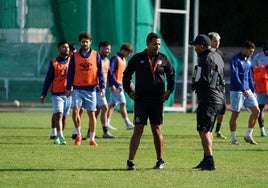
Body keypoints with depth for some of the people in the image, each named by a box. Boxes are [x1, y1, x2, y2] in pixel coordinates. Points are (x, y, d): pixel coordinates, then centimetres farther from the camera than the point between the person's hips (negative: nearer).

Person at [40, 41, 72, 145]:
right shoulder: (53, 63, 2)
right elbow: (48, 79, 3)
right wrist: (43, 94, 0)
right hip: (57, 94, -3)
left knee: (64, 116, 7)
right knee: (58, 115, -14)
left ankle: (58, 137, 18)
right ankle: (60, 137, -22)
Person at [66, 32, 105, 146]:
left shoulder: (96, 55, 5)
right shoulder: (75, 56, 6)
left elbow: (100, 72, 5)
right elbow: (70, 73, 7)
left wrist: (102, 87, -5)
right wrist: (68, 88, 0)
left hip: (91, 89, 0)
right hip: (77, 89, 0)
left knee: (91, 114, 4)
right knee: (75, 110, -14)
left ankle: (92, 139, 10)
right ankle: (78, 135, 5)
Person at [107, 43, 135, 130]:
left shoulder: (123, 59, 17)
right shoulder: (115, 58, -12)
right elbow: (110, 72, -20)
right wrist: (117, 85, -24)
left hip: (119, 85, 9)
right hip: (115, 85, -9)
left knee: (112, 104, 9)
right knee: (123, 103, -10)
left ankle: (107, 123, 11)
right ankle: (128, 124, -11)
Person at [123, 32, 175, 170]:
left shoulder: (163, 59, 4)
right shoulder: (137, 58, 2)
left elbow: (171, 74, 17)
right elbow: (126, 75, 12)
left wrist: (169, 90, 5)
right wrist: (129, 91, 2)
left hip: (157, 100, 1)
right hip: (141, 99, -1)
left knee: (157, 130, 9)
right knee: (138, 130, -7)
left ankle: (160, 160, 21)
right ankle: (130, 162, -9)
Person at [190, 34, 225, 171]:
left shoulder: (207, 59, -14)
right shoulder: (217, 57, 18)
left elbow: (205, 80, -22)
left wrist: (194, 85, -3)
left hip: (209, 99, -11)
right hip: (219, 98, 11)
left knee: (203, 130, -11)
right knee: (208, 130, 20)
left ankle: (210, 162, -17)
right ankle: (206, 160, 27)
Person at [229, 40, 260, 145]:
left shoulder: (248, 60, 13)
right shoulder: (235, 60, -11)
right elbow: (235, 76, -19)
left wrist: (252, 90, 15)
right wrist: (243, 90, -26)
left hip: (247, 91, 7)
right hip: (236, 91, -7)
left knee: (256, 111, -2)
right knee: (235, 115, -1)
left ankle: (248, 135, 8)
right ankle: (233, 139, 8)